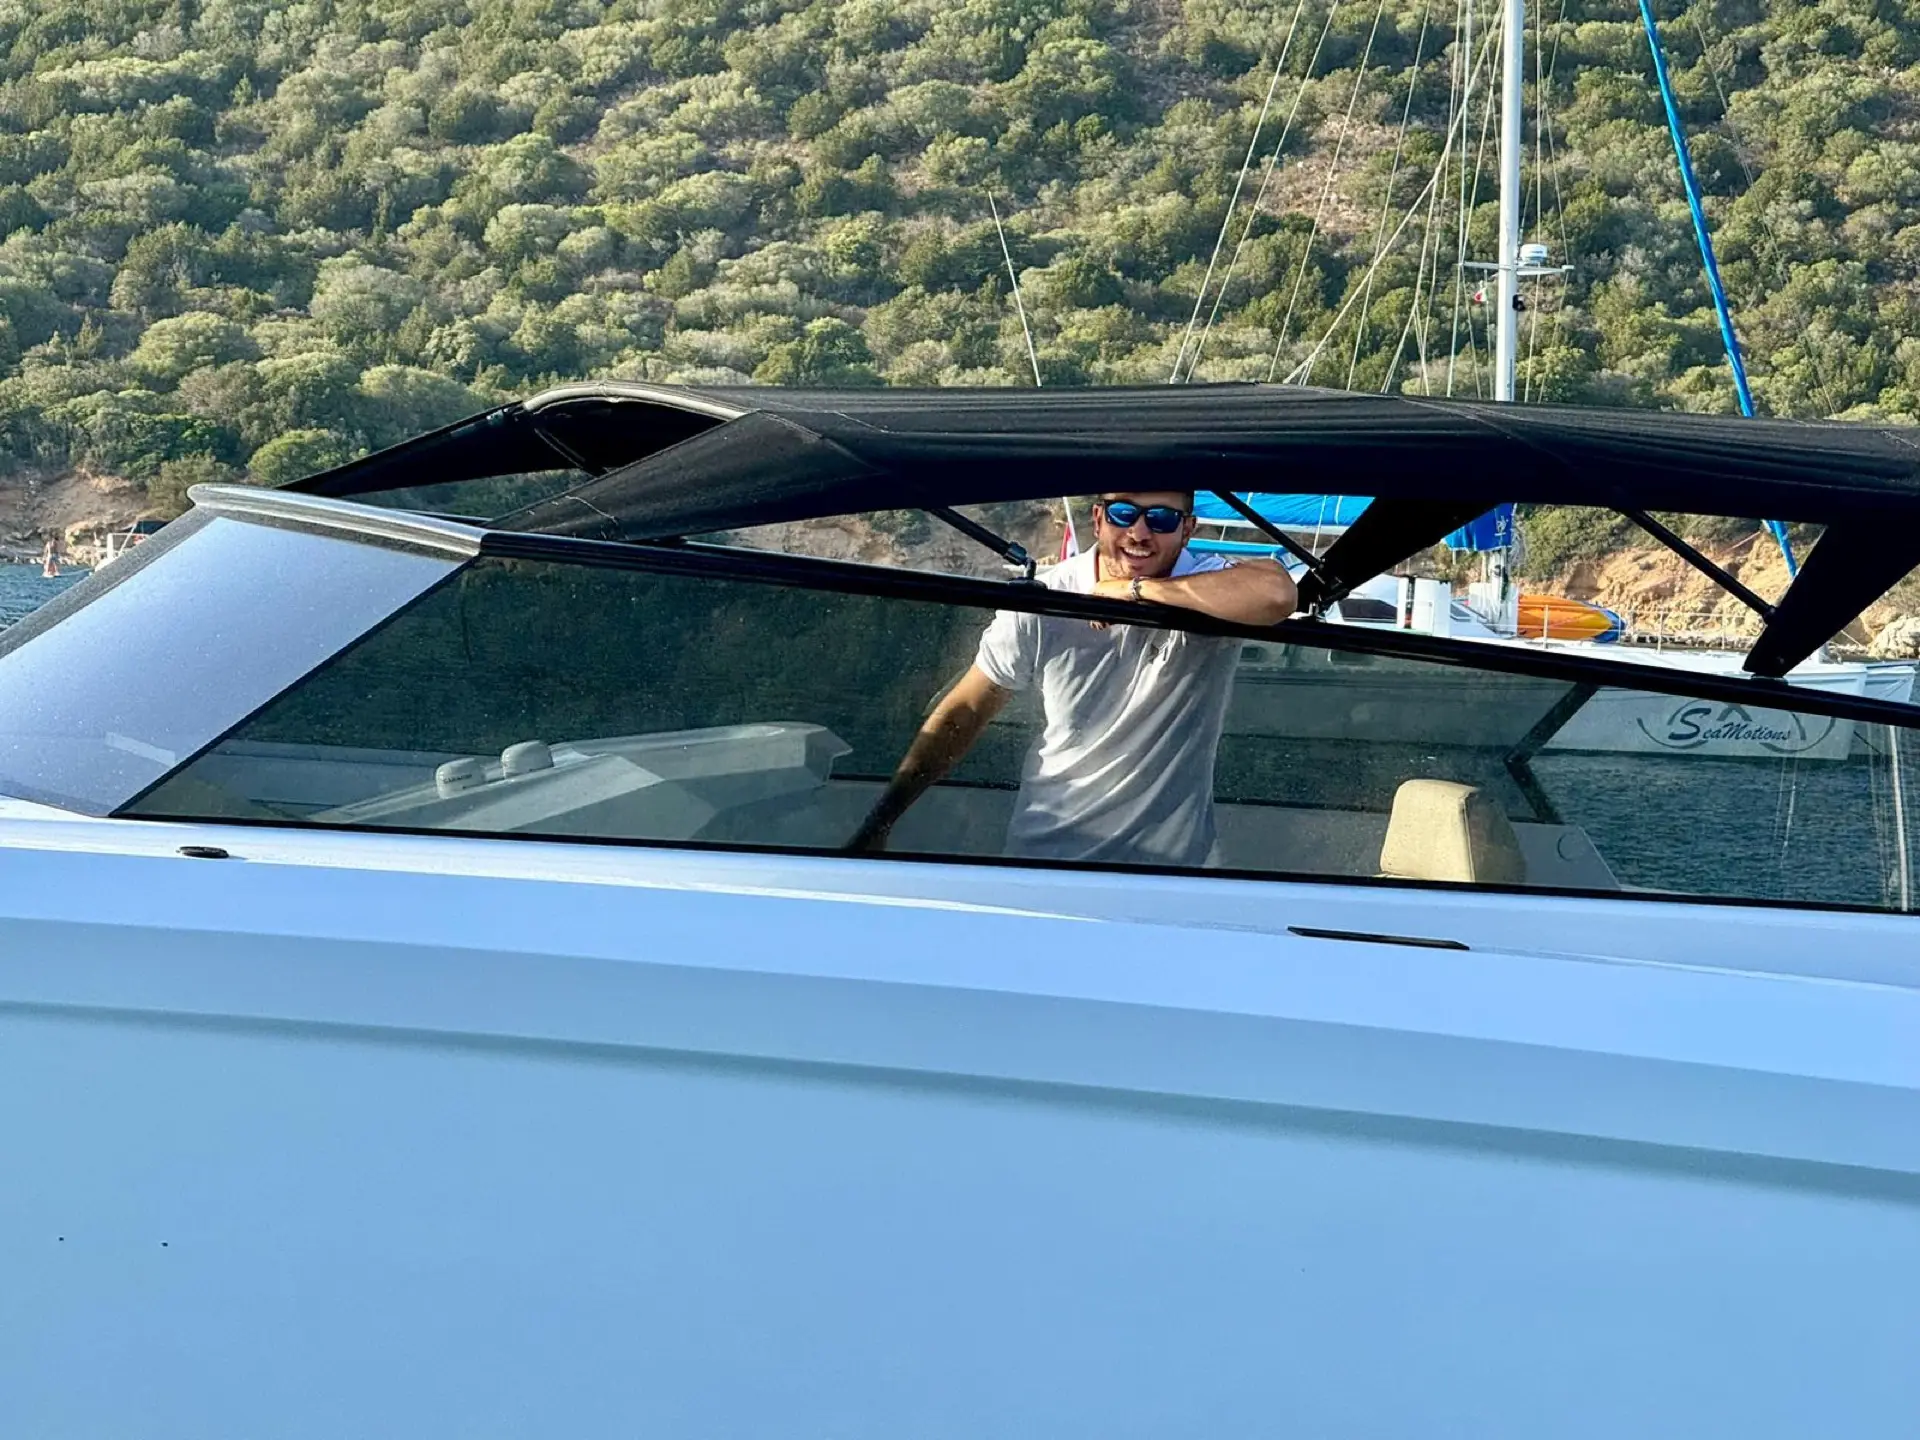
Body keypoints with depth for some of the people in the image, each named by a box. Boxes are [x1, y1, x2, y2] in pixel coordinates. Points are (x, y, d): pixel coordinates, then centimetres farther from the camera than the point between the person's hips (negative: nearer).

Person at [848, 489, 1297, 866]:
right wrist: (878, 825, -3)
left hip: (1168, 869, -2)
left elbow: (1276, 593, -36)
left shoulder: (1207, 590, -12)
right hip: (1042, 855, 2)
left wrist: (1137, 589, -27)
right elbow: (964, 712, 2)